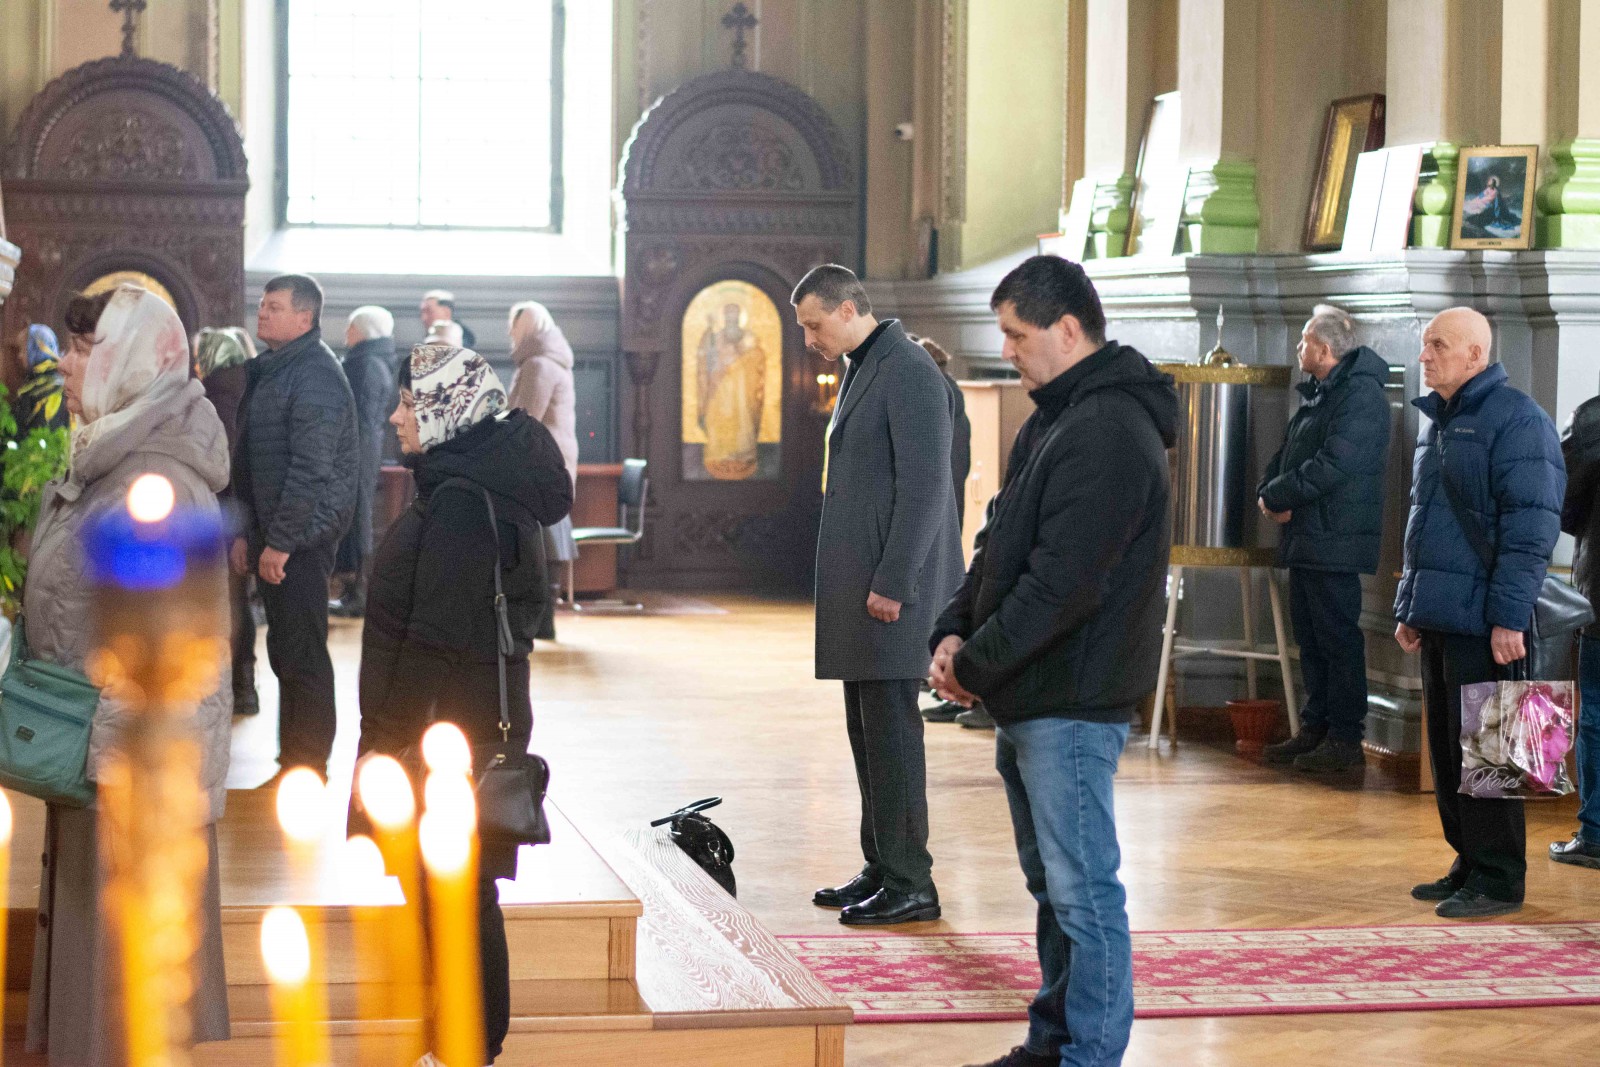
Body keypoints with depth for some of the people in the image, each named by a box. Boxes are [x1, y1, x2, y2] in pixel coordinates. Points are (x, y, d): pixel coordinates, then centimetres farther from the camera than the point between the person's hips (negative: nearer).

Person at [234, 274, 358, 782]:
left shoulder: (316, 374, -15)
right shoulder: (270, 370, 16)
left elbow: (310, 467, -21)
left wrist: (280, 542, -21)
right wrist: (246, 532, 17)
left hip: (303, 533, -10)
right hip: (272, 533, 10)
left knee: (302, 654, -6)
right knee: (284, 651, 13)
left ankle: (307, 768, 0)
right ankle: (293, 761, 20)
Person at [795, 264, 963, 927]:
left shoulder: (908, 373, -14)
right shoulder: (861, 371, 18)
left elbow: (924, 486, -19)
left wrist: (892, 583, -20)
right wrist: (856, 584, 18)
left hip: (893, 588, -10)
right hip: (860, 585, 10)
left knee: (890, 731, -7)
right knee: (868, 731, 12)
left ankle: (909, 885, -2)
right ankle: (881, 870, 19)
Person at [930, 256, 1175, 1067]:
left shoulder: (1108, 435, -19)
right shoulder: (1052, 420, 15)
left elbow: (1063, 582, -23)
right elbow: (1001, 541, 19)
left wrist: (976, 666, -14)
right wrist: (956, 630, 4)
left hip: (1072, 702, -11)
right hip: (1028, 697, 11)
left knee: (1083, 892, -4)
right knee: (1050, 881, 18)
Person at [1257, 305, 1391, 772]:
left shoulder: (1360, 395, -14)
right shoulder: (1317, 395, 18)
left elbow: (1331, 467, -23)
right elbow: (1284, 457, 19)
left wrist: (1274, 496, -14)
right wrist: (1268, 493, -3)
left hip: (1336, 541, -10)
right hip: (1306, 540, 10)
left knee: (1338, 638, -6)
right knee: (1310, 637, 13)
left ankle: (1346, 739, -2)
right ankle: (1315, 729, 21)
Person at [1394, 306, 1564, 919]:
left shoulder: (1515, 419, -11)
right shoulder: (1437, 423, 18)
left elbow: (1531, 526, -16)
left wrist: (1509, 617, -21)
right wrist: (1409, 609, 21)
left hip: (1482, 622, -9)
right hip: (1438, 617, 9)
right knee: (1446, 749, 12)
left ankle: (1499, 880, 1)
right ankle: (1470, 865, 21)